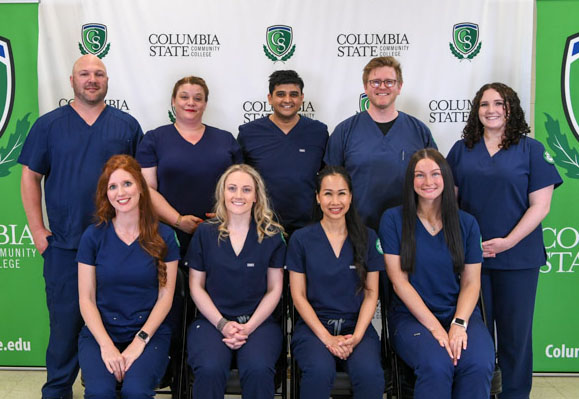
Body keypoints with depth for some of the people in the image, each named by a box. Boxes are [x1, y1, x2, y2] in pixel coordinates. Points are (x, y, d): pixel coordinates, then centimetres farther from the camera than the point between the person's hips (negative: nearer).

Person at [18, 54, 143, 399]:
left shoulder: (127, 125, 6)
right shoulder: (49, 124, 5)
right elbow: (30, 177, 5)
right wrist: (38, 231, -1)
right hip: (64, 245, 0)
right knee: (65, 320, 6)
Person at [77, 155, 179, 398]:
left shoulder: (163, 237, 0)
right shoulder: (93, 236, 0)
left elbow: (165, 297, 0)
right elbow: (86, 299, 0)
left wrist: (140, 341, -11)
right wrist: (106, 345, -12)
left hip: (149, 331, 0)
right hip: (101, 331, 1)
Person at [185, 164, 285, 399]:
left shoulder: (272, 235, 5)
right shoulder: (205, 233, 6)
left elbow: (274, 289, 5)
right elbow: (196, 286, 6)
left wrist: (249, 327, -8)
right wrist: (223, 324, -7)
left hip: (259, 321, 0)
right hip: (212, 320, 0)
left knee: (259, 369, -31)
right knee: (210, 369, -30)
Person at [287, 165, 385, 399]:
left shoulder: (367, 238, 6)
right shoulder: (301, 239, 2)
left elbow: (371, 294, 6)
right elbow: (299, 296, 1)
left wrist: (356, 336, -10)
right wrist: (327, 338, -11)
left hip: (356, 325, 1)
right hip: (314, 325, -1)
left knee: (370, 373, -30)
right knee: (320, 370, -33)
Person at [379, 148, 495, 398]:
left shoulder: (466, 223, 7)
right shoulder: (393, 219, 0)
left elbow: (471, 282, 5)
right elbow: (399, 281, -5)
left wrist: (459, 324, -14)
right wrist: (435, 327, -13)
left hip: (460, 313, 2)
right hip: (411, 315, -2)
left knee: (479, 364, -28)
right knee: (436, 365, -32)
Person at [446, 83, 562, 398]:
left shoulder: (531, 150, 0)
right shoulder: (461, 150, 8)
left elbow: (540, 205, -5)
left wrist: (508, 241, -15)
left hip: (517, 258, -2)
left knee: (515, 331, 6)